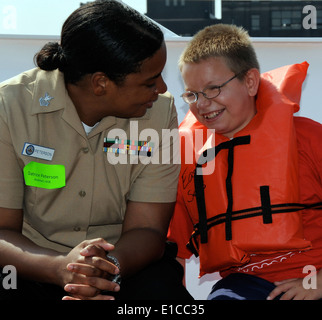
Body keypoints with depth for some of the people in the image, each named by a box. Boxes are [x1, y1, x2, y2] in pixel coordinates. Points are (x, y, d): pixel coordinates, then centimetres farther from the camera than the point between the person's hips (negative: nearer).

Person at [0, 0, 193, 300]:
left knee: (162, 287, -29)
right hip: (35, 267, -1)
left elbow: (146, 229, -8)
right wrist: (61, 266, -34)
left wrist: (109, 267, -31)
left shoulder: (160, 111, -5)